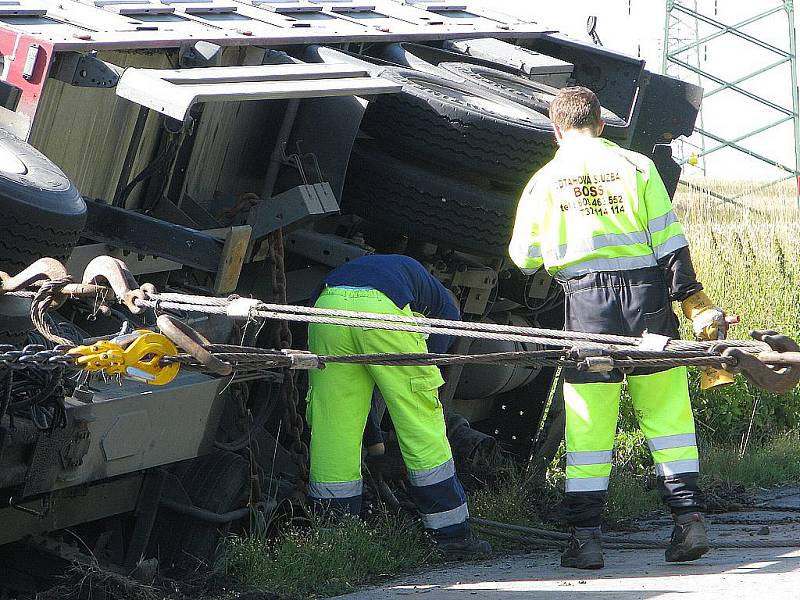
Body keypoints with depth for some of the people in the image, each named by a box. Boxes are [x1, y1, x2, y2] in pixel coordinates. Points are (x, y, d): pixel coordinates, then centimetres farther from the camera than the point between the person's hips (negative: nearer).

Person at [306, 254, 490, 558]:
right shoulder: (443, 302, 34)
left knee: (332, 431, 9)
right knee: (422, 427, 8)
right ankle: (453, 535, 14)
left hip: (327, 306, 4)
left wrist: (375, 442, 48)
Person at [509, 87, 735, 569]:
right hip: (647, 294, 1)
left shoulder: (544, 181, 7)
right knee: (667, 413, 8)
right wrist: (694, 301, 4)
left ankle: (586, 536, 1)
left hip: (587, 300, 0)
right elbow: (670, 242, 1)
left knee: (588, 424, 4)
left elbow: (524, 258, 13)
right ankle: (690, 519, 5)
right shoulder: (636, 166, 6)